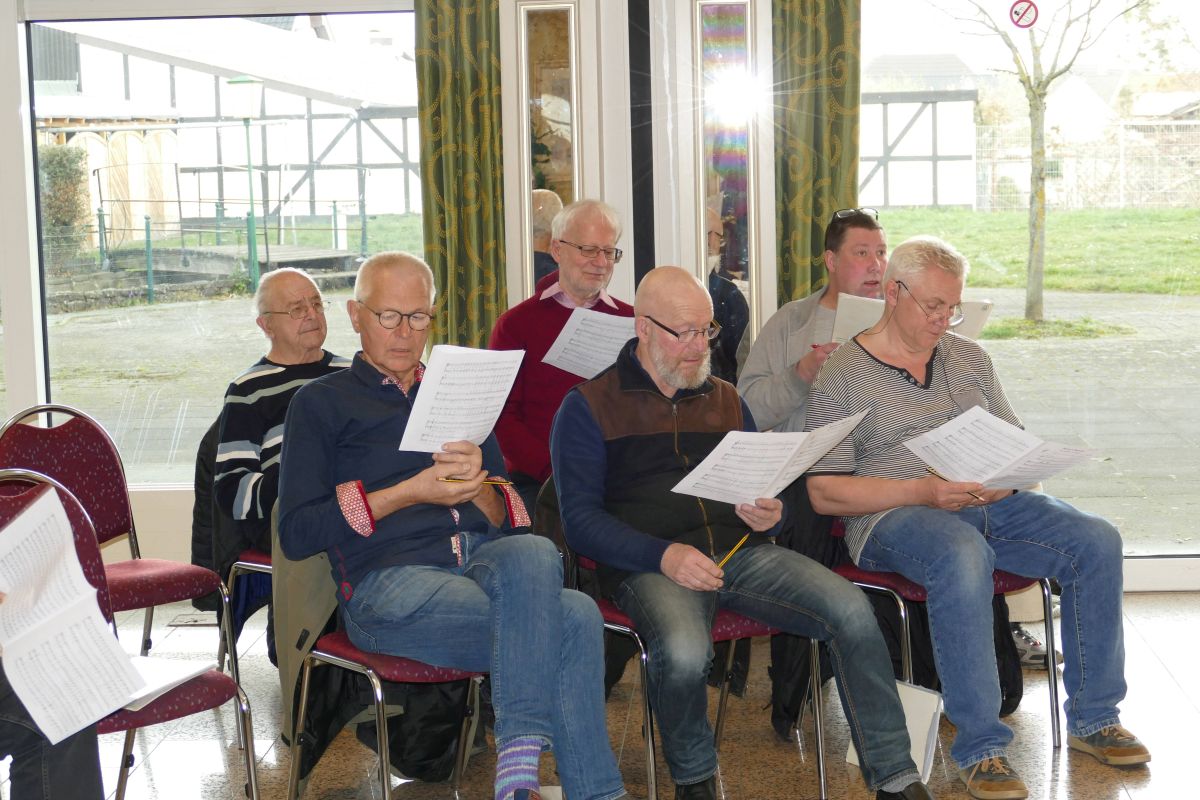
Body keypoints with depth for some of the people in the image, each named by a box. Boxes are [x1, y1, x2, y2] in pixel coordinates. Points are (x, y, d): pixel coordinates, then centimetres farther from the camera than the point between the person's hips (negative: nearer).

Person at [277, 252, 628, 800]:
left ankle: (519, 755, -34)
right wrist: (411, 492, -8)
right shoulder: (322, 402, 12)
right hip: (388, 581, -4)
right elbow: (296, 534, 0)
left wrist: (477, 487, -5)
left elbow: (509, 520, 19)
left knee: (534, 553, -33)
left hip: (481, 560, 4)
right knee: (573, 620, -28)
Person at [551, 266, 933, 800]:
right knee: (684, 652, -36)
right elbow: (580, 519, -3)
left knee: (851, 609, -20)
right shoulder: (589, 407, 5)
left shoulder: (725, 401, 22)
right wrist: (663, 556, -18)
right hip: (648, 565, -4)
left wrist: (769, 514, 0)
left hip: (741, 552, 5)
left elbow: (765, 490, 26)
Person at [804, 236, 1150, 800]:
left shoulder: (969, 358, 18)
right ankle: (979, 747, -29)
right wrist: (922, 491, -18)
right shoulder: (842, 376, 0)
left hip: (988, 503, 6)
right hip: (894, 515, -6)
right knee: (964, 556, -38)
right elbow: (824, 493, -7)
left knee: (1096, 541, -15)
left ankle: (1093, 718, -2)